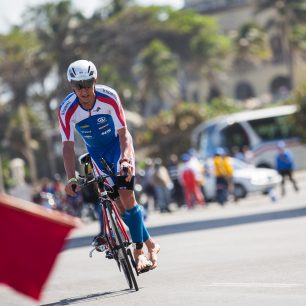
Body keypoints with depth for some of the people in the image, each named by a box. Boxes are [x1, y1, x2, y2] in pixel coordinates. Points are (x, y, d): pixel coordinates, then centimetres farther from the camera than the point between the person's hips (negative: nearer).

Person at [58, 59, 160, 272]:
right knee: (119, 205, -4)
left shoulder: (109, 97, -26)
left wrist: (125, 159, -41)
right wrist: (71, 178, -32)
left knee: (126, 196, -18)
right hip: (97, 153, 2)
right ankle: (150, 245, 12)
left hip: (119, 146, -2)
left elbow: (123, 132, -24)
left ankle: (139, 251, -8)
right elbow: (68, 145, -23)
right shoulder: (67, 109, -24)